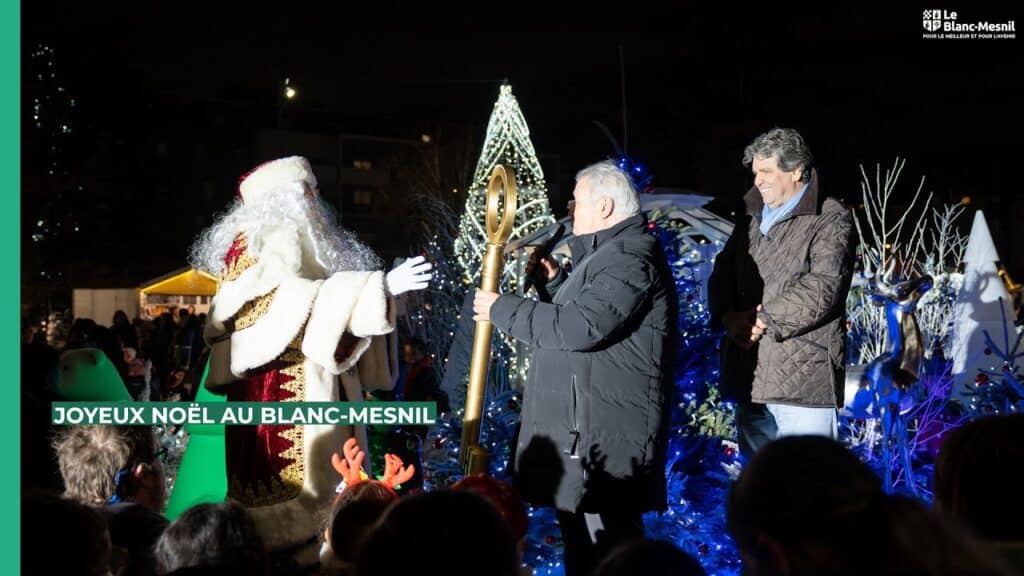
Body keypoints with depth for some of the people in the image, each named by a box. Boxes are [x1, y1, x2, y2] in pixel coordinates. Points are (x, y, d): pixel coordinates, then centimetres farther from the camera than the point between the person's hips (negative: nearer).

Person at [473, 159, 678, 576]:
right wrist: (556, 282, 17)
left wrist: (502, 308, -16)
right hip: (583, 431, 12)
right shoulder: (610, 253, 21)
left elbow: (581, 328, -25)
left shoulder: (630, 256, -16)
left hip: (606, 436, -12)